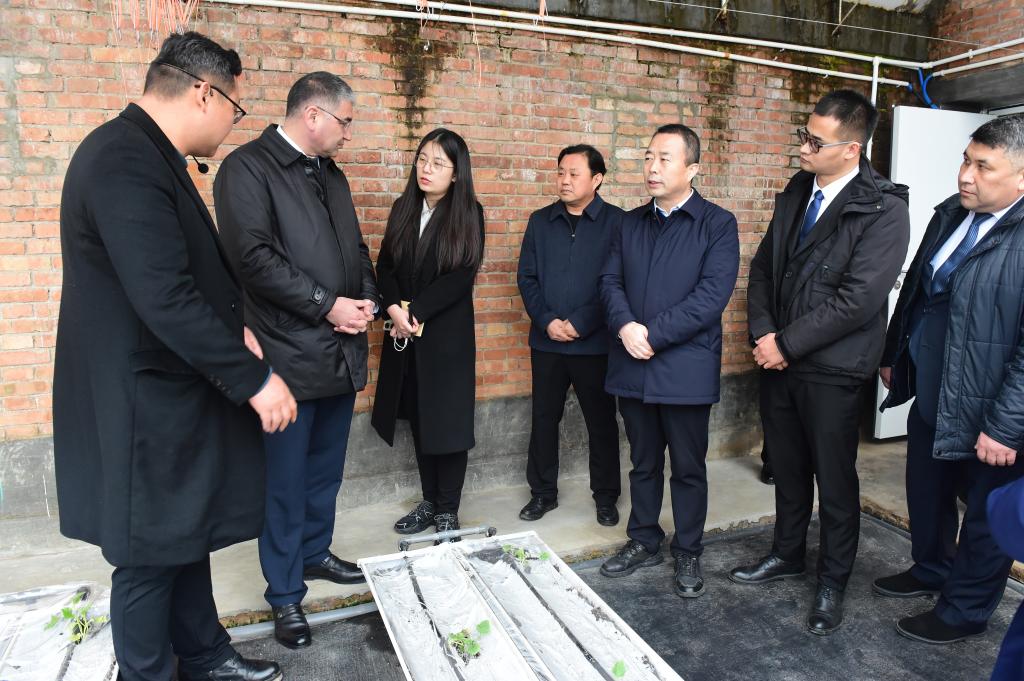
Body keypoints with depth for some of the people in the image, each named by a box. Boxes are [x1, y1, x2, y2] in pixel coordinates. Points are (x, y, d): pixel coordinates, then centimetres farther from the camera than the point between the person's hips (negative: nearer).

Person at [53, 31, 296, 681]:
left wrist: (232, 327, 5)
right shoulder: (125, 159, -23)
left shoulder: (148, 153, 10)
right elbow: (165, 298, -30)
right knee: (151, 556, 8)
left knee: (188, 535, 21)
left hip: (175, 391, 10)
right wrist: (254, 379, -23)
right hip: (143, 407, -10)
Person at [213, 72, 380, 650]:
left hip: (341, 352, 7)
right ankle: (286, 594, 21)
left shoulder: (332, 175, 16)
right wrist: (327, 305, -17)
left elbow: (357, 249, 19)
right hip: (291, 356, -7)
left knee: (326, 470, 19)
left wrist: (366, 300, 2)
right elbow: (253, 256, -18)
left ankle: (315, 552, 39)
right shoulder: (248, 167, -8)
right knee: (286, 481, 5)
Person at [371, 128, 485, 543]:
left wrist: (415, 312, -16)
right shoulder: (403, 208, 9)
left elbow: (462, 275, -13)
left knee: (447, 420, 2)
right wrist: (394, 308, -12)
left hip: (447, 334, -4)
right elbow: (385, 266, 6)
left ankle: (448, 509, 17)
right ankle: (429, 501, 26)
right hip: (404, 335, 5)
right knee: (418, 419, 11)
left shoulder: (468, 213, -4)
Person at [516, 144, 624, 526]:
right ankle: (543, 492, 28)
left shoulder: (616, 222, -3)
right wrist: (547, 321, -10)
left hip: (594, 344, -3)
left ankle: (606, 496, 26)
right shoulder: (540, 221, 8)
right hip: (546, 341, 3)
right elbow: (527, 277, 4)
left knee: (601, 422, 8)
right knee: (543, 419, 11)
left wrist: (580, 323, -15)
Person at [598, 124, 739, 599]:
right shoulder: (630, 224, 12)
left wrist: (653, 335, -19)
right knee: (643, 462, 17)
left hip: (686, 368, -4)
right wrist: (625, 326, -15)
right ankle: (643, 542, 34)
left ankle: (688, 554, 28)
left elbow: (712, 294, -15)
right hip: (632, 365, 4)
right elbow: (611, 281, 5)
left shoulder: (718, 224, -4)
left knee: (688, 467, 9)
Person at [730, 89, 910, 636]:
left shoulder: (884, 210, -14)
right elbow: (763, 267, 8)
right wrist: (763, 333, -6)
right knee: (787, 467, 19)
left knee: (834, 479, 9)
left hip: (833, 370, -6)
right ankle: (787, 554, 40)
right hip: (778, 359, 6)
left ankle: (832, 581, 30)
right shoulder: (795, 192, 7)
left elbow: (858, 299, -20)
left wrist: (787, 344, -16)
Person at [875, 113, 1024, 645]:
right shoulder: (950, 213, 3)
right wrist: (892, 355, 18)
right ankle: (930, 570, 48)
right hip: (930, 395, 7)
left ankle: (964, 611, 34)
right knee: (925, 493, 24)